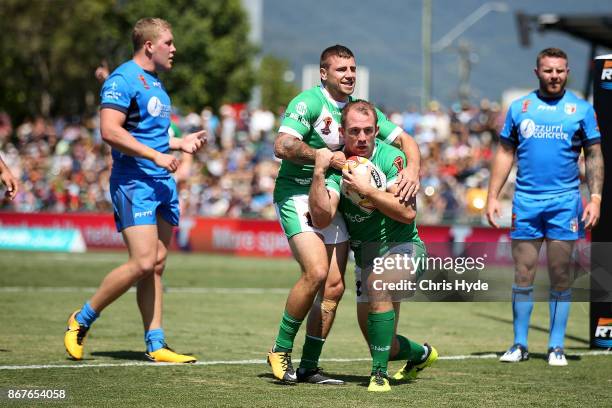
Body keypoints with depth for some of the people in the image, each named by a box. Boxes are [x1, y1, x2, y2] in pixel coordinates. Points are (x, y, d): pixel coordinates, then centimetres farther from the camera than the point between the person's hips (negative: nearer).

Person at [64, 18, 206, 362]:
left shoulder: (155, 83, 19)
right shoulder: (124, 79, -11)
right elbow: (110, 130, -21)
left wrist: (181, 143, 18)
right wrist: (156, 155, -21)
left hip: (163, 184, 9)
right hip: (134, 182, -9)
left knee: (157, 265, 6)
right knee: (143, 263, -15)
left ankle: (155, 344, 7)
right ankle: (82, 321, 0)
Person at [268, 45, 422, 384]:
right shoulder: (308, 102, -13)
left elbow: (405, 140, 7)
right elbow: (283, 146, -26)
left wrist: (412, 169, -13)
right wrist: (327, 157, -25)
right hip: (296, 194, -7)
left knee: (334, 286, 0)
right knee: (317, 271, -22)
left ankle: (309, 367, 9)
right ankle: (280, 349, -5)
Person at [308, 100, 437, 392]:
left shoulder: (391, 158, -13)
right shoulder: (337, 164, -5)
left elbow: (407, 212, -21)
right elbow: (322, 219, -16)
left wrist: (366, 190, -26)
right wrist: (318, 173, -26)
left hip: (402, 247, -5)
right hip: (365, 255, 5)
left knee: (379, 282, -38)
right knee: (381, 345, 8)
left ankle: (380, 374, -29)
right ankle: (420, 354, 44)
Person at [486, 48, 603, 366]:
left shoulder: (581, 109, 5)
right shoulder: (519, 108, 9)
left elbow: (594, 156, 5)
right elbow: (505, 154, 11)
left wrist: (595, 198, -5)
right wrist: (492, 196, 4)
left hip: (564, 202, -1)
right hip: (526, 202, 1)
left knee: (560, 278, 1)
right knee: (523, 275, 2)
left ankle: (556, 346, 8)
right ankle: (519, 344, 9)